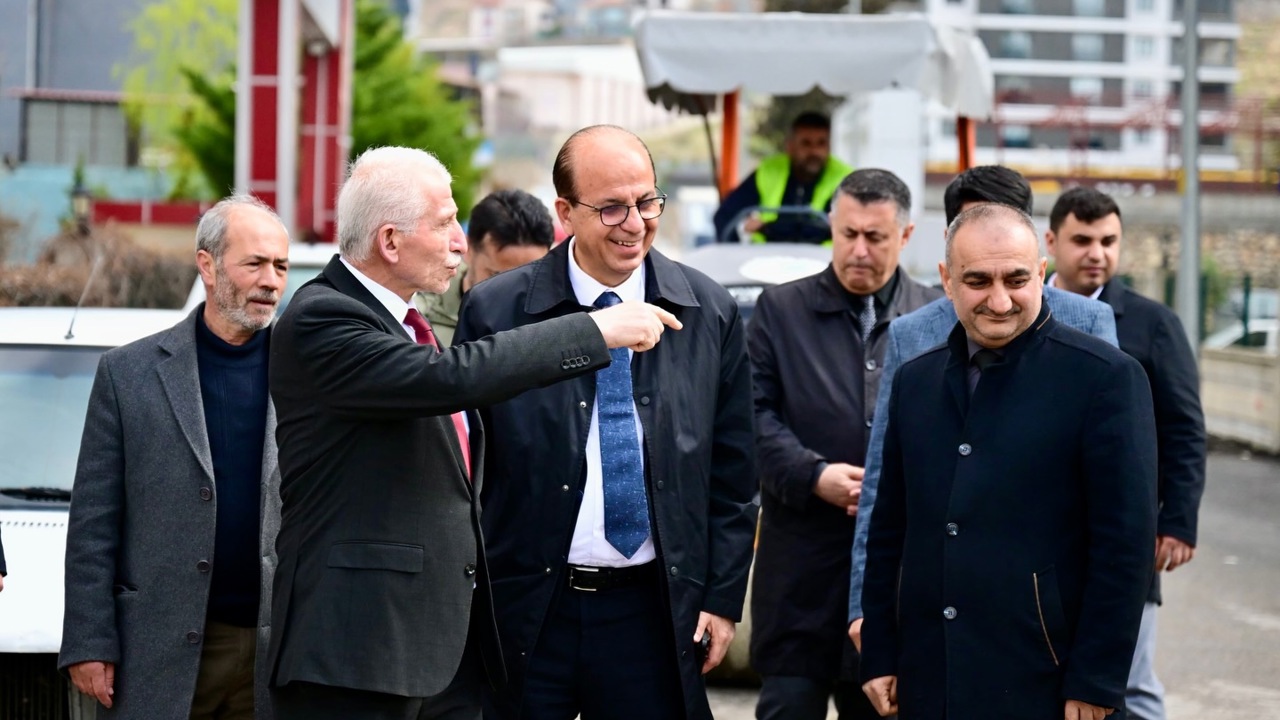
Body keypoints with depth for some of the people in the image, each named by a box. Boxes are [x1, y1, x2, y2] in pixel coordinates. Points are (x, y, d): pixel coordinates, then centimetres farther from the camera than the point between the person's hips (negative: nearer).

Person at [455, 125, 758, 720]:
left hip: (653, 616, 1)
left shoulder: (710, 314, 4)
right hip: (524, 613, -1)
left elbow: (732, 475, 9)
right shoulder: (494, 312, -2)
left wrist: (722, 598, 5)